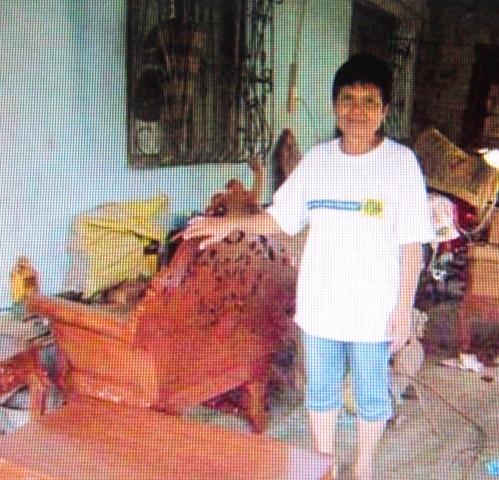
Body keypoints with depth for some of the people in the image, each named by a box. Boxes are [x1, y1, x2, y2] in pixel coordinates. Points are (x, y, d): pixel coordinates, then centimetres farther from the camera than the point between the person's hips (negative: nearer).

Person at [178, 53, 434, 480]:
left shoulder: (401, 162, -10)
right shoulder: (316, 160, 0)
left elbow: (411, 244, -8)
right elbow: (281, 219, 6)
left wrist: (404, 306, -10)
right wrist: (232, 223, -7)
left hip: (373, 308, -3)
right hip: (319, 304, 3)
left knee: (371, 394, 15)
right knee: (320, 391, 18)